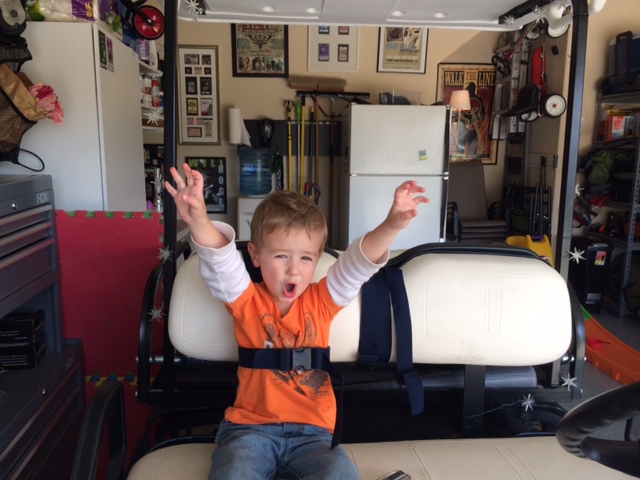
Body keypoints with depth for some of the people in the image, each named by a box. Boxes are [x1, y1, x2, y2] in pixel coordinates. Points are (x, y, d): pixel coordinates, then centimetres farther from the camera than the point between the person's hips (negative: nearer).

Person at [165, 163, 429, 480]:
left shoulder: (321, 300, 5)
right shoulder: (247, 301, 0)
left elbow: (358, 263, -7)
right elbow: (222, 263, -18)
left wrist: (392, 225, -25)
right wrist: (199, 223, -39)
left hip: (312, 432, 3)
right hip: (251, 427, -2)